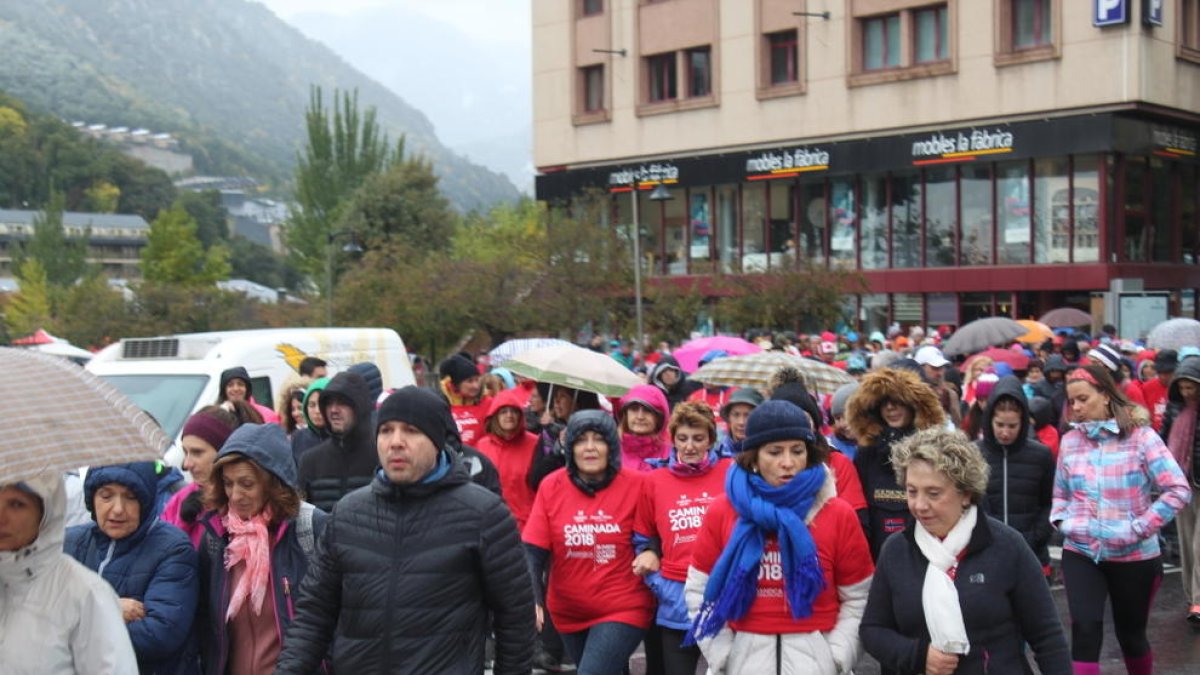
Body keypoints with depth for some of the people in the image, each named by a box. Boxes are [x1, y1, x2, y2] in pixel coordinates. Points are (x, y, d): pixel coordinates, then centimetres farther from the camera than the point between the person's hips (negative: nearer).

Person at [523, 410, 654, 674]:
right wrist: (533, 599, -20)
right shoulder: (551, 486, -7)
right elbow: (534, 551, -9)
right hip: (569, 611, 4)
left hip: (623, 610, -4)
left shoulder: (636, 485, -13)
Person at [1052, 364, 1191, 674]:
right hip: (1080, 553, 2)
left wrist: (1139, 529, -16)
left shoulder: (1140, 436, -9)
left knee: (1131, 634, 15)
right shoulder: (1070, 441, 2)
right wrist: (1063, 521, -3)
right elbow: (1060, 493, 16)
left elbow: (1179, 491, -12)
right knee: (1085, 630, -12)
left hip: (1133, 556, -2)